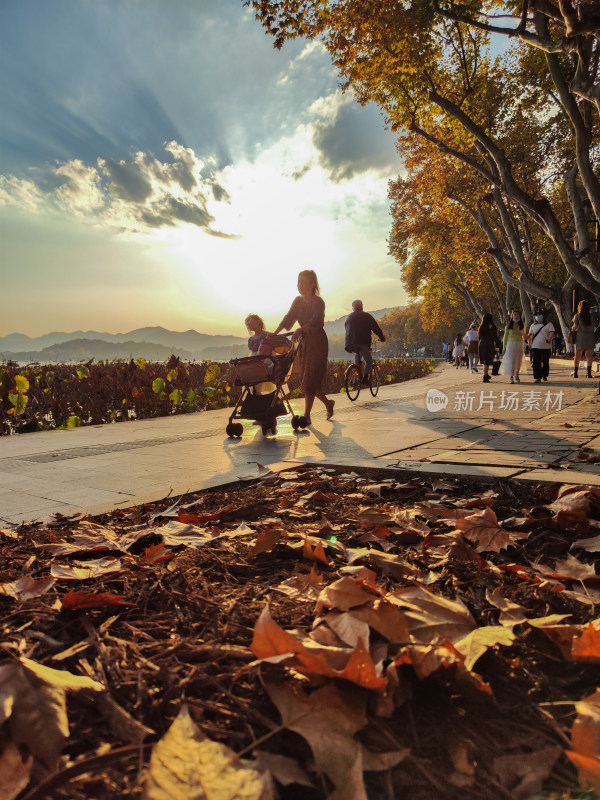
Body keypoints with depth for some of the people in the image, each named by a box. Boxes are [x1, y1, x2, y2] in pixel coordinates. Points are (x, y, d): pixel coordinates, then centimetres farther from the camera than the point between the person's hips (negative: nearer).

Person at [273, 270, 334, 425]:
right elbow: (288, 318, 3)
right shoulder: (298, 301, 9)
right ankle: (328, 403, 31)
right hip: (304, 341, 7)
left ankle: (306, 416, -4)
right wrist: (275, 333, -12)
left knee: (310, 378, -8)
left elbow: (315, 322, -27)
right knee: (306, 377, 11)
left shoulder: (318, 302, -12)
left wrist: (299, 330, -44)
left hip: (317, 342, -7)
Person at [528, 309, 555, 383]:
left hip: (546, 347, -2)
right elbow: (530, 334, 23)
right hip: (535, 347, 2)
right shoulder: (533, 325, 15)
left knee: (545, 362, 8)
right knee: (536, 363, -7)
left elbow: (552, 333, -10)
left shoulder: (549, 324, 3)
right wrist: (530, 342, 9)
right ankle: (537, 377, -7)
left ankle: (545, 375, 25)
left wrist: (549, 339, -30)